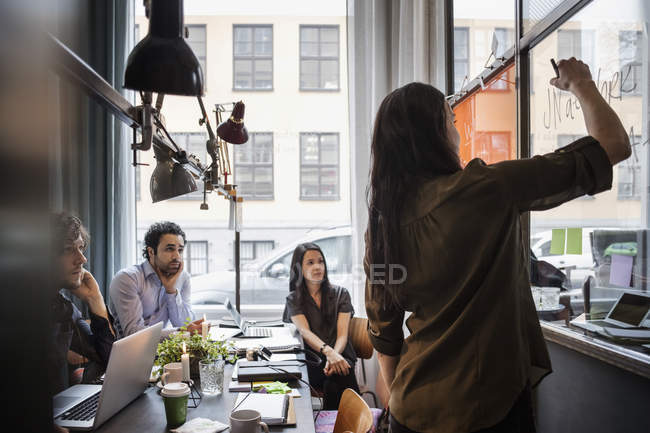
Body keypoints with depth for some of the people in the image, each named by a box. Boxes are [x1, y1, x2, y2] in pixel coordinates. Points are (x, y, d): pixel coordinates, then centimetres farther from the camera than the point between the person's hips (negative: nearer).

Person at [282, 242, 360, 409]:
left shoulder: (340, 294, 11)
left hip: (340, 355, 1)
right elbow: (305, 332, -9)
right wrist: (328, 352, -29)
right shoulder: (294, 299, 9)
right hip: (311, 360, -1)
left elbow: (342, 334, 0)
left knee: (335, 381, -34)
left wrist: (335, 355, -23)